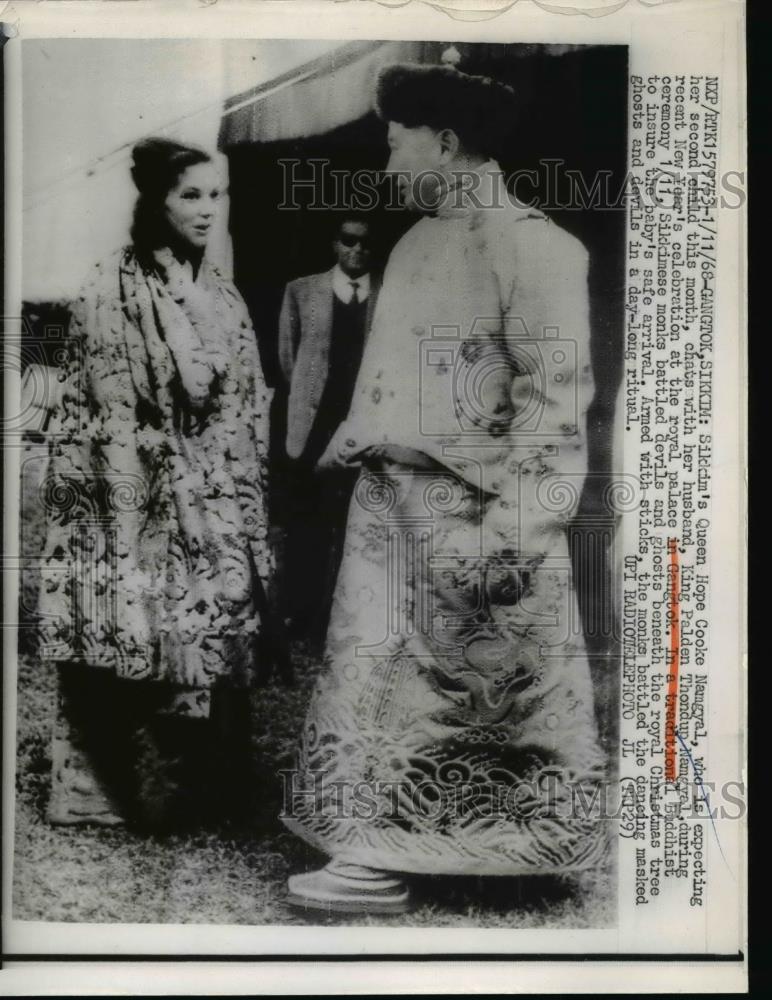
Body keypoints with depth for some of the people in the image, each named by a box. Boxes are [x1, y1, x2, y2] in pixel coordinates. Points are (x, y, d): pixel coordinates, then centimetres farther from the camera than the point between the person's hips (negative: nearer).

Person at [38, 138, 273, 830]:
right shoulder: (113, 290, -7)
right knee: (144, 640, -1)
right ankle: (123, 792, 16)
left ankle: (199, 786, 24)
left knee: (214, 637, 9)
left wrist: (244, 506, 9)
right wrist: (168, 497, -16)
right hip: (144, 504, -6)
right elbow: (111, 416, -11)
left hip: (219, 507, 6)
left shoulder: (222, 294, 12)